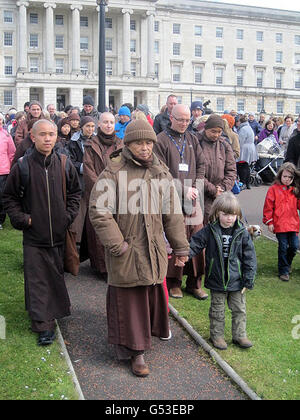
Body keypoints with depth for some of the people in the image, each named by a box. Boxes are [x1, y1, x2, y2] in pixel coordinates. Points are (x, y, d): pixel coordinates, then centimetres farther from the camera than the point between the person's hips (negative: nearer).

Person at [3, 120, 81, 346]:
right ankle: (43, 325, 7)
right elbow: (9, 197, 4)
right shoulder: (23, 166, -6)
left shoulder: (65, 165, 0)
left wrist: (69, 215, 2)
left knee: (58, 275, 16)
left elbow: (75, 192, 13)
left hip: (60, 234, 2)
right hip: (34, 236, -2)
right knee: (37, 280, 0)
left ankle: (57, 309, 39)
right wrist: (21, 219, -6)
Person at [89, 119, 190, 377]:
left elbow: (172, 214, 13)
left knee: (153, 294, 10)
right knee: (129, 298, 3)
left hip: (154, 249, 4)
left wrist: (181, 247, 14)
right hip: (126, 249, -4)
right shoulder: (113, 173, -6)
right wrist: (117, 245, -16)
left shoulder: (162, 174, 9)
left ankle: (146, 333, 34)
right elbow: (99, 211, -10)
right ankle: (135, 351, 16)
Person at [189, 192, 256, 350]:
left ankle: (239, 335, 30)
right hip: (217, 281, -1)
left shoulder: (242, 233, -8)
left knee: (239, 309, 13)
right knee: (217, 310, 13)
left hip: (236, 281, 1)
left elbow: (250, 258, -4)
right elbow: (195, 244, -5)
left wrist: (248, 281, -5)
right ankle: (217, 335, 29)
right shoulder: (209, 231, -9)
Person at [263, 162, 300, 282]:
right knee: (283, 247, 0)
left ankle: (287, 263, 33)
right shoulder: (274, 189, -2)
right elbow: (268, 206, -2)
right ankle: (283, 271, 15)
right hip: (279, 224, -4)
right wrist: (269, 222, -5)